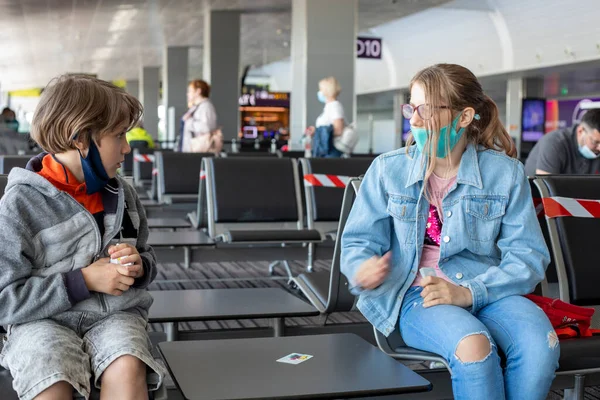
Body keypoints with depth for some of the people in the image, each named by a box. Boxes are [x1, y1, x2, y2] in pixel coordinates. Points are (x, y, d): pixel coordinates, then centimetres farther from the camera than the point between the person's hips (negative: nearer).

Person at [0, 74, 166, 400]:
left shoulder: (121, 194, 7)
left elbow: (147, 258, 20)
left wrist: (139, 266, -5)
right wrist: (84, 281, -17)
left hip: (115, 314, 4)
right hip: (44, 319, -3)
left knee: (127, 370, -29)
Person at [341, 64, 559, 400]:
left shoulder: (505, 173, 2)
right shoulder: (388, 170, 2)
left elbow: (528, 256, -2)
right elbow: (360, 240, 5)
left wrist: (468, 292, -17)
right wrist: (362, 271, -20)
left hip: (486, 291, 2)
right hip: (416, 296, -1)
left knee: (540, 344, -30)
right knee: (473, 345, -34)